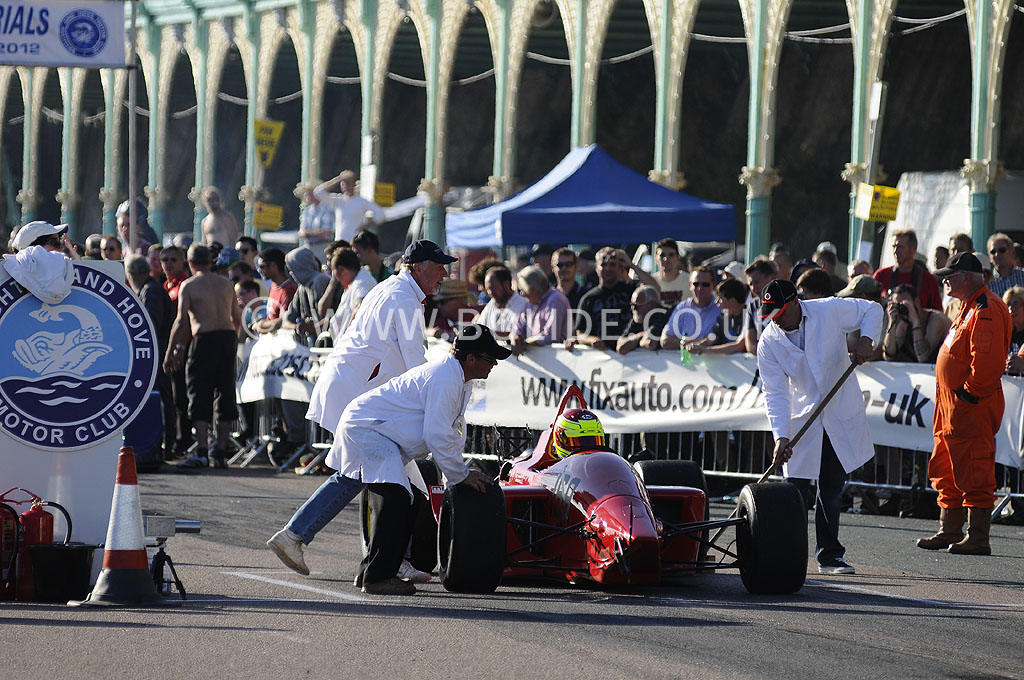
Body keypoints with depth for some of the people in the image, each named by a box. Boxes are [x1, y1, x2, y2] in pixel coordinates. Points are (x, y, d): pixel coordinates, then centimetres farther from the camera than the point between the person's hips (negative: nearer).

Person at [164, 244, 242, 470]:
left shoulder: (188, 286, -2)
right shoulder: (226, 284, 12)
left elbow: (181, 321, -8)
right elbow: (237, 318, 13)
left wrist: (171, 351, -5)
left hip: (205, 340, -5)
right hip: (228, 336, 5)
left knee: (200, 395, -3)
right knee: (225, 394, 10)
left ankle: (202, 452, -14)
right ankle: (221, 453, 11)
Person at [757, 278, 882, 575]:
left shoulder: (831, 311, -11)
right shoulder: (768, 343, -10)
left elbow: (872, 310, 5)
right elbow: (776, 394, -14)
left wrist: (866, 339, -14)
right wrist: (781, 437, -26)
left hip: (842, 416, 0)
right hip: (803, 422, 0)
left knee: (832, 489, 5)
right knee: (797, 489, -9)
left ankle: (829, 555, 13)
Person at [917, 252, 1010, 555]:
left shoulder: (986, 308, -15)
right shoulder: (969, 308, 19)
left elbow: (987, 359, -24)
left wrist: (971, 392, -21)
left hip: (972, 404, -11)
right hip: (951, 404, 11)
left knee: (973, 473, -8)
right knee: (946, 472, 16)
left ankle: (978, 538, -6)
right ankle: (950, 532, 24)